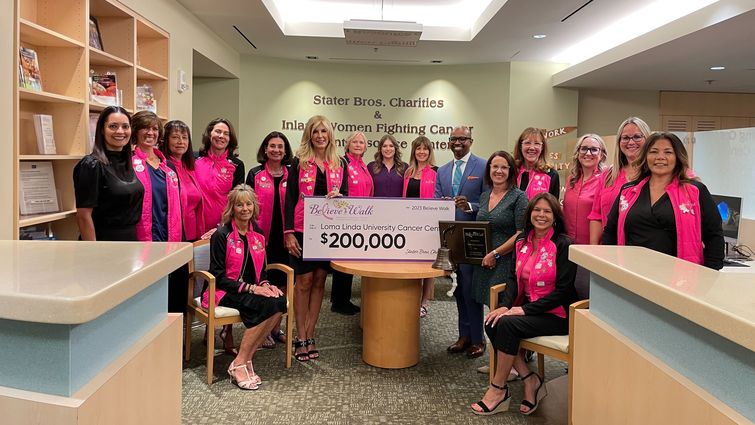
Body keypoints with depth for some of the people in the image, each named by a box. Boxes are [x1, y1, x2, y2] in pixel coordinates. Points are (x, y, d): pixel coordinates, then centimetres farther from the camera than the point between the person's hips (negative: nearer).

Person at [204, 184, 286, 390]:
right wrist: (250, 288, -21)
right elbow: (218, 276, -12)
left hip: (252, 290, 6)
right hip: (224, 292, -6)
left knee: (279, 302, -26)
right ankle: (239, 364, -21)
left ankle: (245, 359, -18)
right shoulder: (221, 235, -7)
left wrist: (265, 285, -6)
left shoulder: (257, 234, 12)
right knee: (265, 305, -31)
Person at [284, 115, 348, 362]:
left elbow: (346, 195, 10)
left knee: (319, 281, 7)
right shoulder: (299, 162, 1)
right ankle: (301, 338, 11)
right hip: (303, 229, -3)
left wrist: (339, 196, -15)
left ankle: (310, 335, 17)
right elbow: (290, 198, -2)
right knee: (304, 281, 0)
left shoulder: (339, 164, 10)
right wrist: (289, 232, -9)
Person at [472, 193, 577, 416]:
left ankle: (498, 390, -12)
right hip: (528, 308, 6)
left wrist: (525, 309, -20)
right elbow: (515, 279, 9)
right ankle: (529, 379, -6)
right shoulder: (522, 242, 9)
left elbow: (563, 290, -15)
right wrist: (505, 305, -11)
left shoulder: (563, 245, -11)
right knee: (492, 323, -19)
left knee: (507, 324, -27)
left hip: (557, 314, -6)